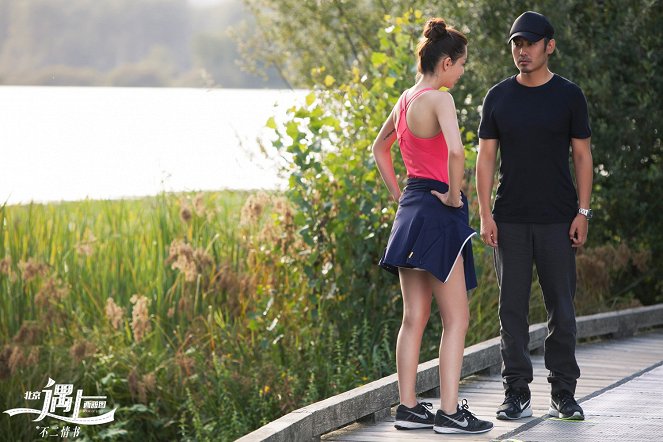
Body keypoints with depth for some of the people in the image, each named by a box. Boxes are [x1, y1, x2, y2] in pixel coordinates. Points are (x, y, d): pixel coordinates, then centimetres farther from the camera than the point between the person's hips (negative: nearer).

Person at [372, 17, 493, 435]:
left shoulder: (407, 99, 12)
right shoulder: (439, 99, -15)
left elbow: (380, 146, 27)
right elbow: (455, 151, -31)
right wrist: (454, 194, -17)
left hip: (412, 209, 9)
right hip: (438, 213, -9)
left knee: (414, 317, 11)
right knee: (457, 318, -3)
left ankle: (408, 408, 14)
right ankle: (449, 412, -4)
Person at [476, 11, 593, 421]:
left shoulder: (568, 95, 3)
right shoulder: (499, 97, 7)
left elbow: (582, 155, 4)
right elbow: (486, 157, 6)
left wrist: (583, 212, -4)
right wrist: (485, 214, -2)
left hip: (557, 221, -1)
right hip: (510, 221, 1)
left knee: (562, 309, 2)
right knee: (512, 308, 2)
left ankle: (564, 393, 10)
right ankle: (517, 394, 8)